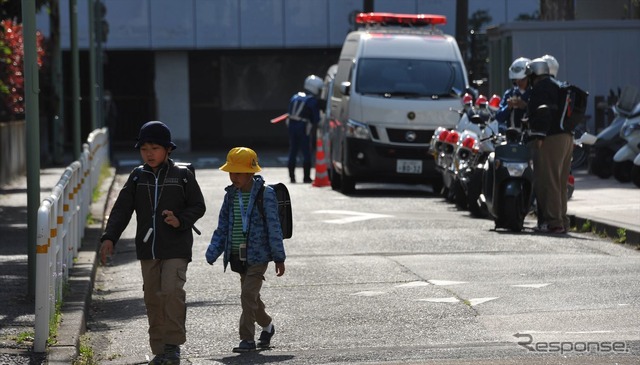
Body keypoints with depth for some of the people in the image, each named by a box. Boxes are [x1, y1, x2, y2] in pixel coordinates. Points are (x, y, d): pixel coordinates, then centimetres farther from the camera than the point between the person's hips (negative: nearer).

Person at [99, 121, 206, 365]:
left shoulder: (182, 175, -1)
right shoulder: (137, 177, 7)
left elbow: (198, 206, 3)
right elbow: (121, 210, 3)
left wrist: (180, 220, -16)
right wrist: (109, 238, -9)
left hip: (176, 248, -4)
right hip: (147, 249, 4)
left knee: (172, 291, -19)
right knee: (152, 298, 7)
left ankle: (173, 344, -9)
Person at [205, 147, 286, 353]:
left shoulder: (265, 194, -10)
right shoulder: (231, 195, 7)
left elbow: (273, 227, -9)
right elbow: (223, 227, 10)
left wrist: (279, 258, -8)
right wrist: (212, 254, 2)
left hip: (258, 255, -6)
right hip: (238, 256, 6)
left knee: (248, 295, -14)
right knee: (251, 296, 16)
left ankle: (247, 338, -8)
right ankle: (266, 326, 38)